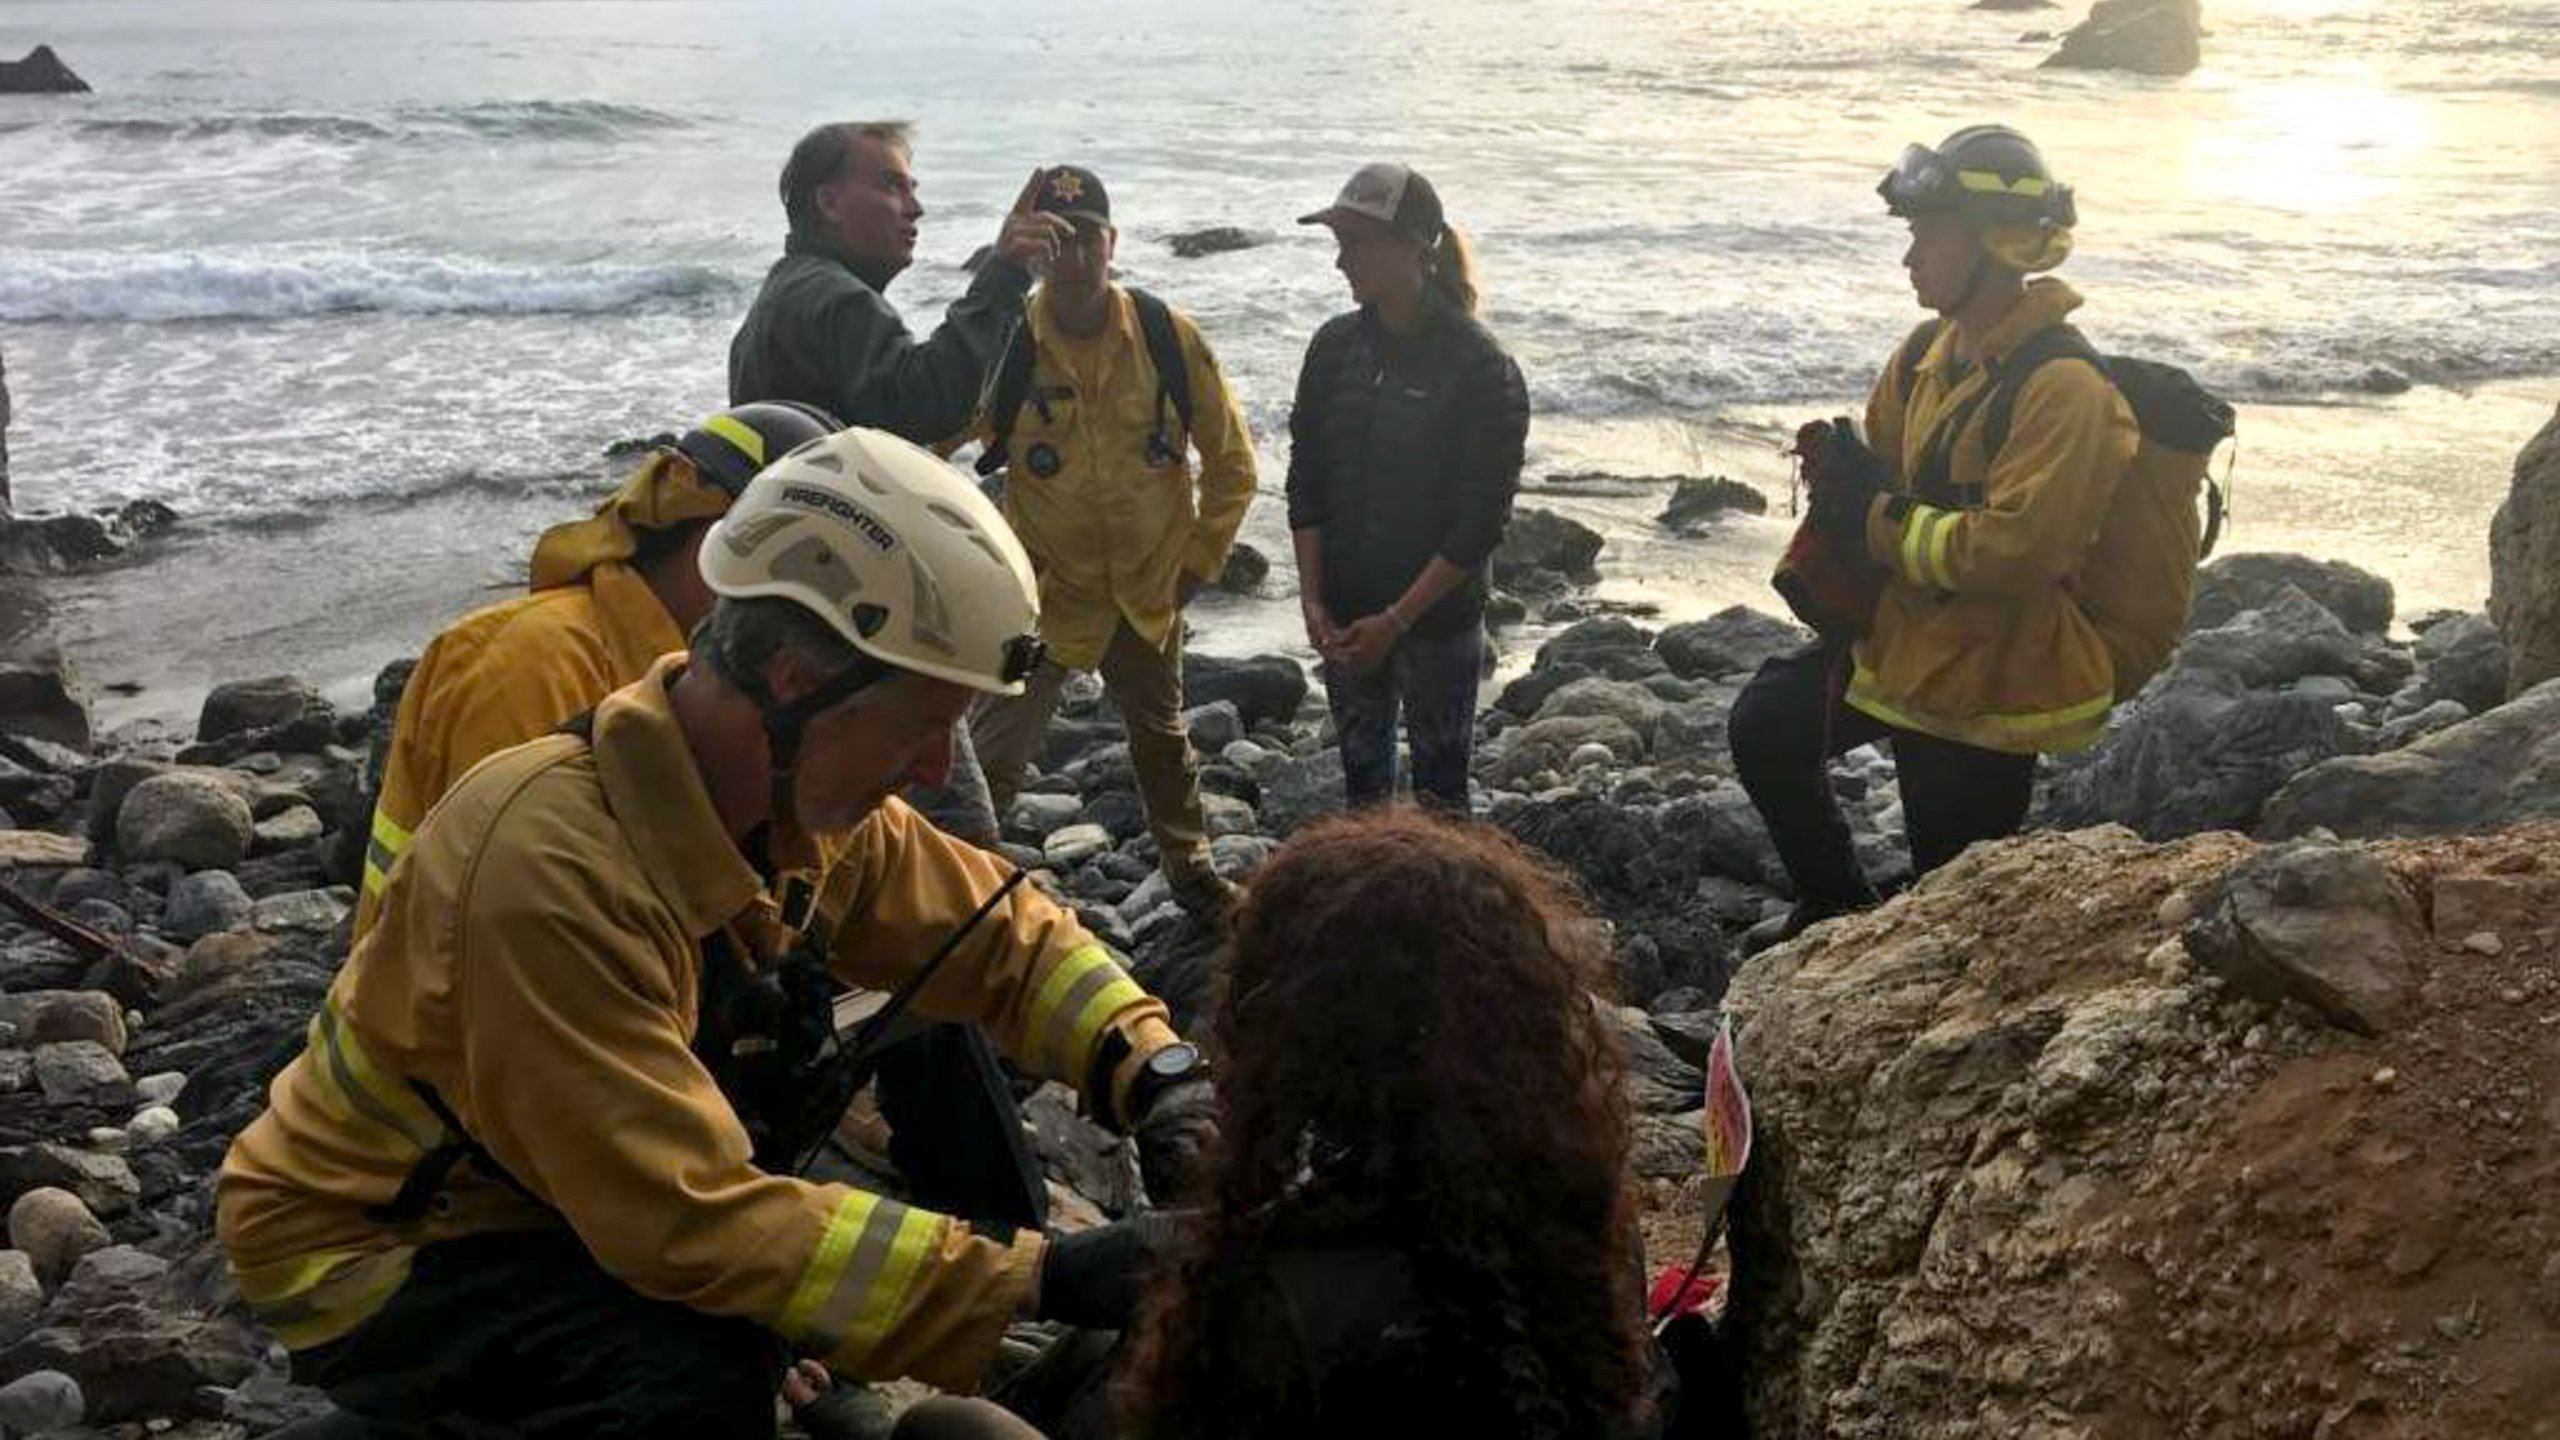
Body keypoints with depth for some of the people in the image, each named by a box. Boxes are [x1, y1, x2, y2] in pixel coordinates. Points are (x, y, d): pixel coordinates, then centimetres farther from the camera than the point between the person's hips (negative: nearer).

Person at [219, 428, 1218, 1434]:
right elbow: (690, 1221, -35)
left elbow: (1004, 936, 0)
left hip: (585, 1205, 8)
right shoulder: (551, 865, -34)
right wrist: (1035, 1279, -35)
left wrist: (1158, 1072, -19)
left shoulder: (807, 798, -11)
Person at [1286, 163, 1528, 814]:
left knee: (1439, 793, 5)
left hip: (1437, 618, -5)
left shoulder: (1479, 366, -14)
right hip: (1345, 618, 5)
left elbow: (1481, 520, -15)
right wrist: (1313, 600, -4)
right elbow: (1306, 482, 5)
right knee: (1361, 776, 16)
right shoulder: (1336, 346, 1)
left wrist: (1397, 619, -16)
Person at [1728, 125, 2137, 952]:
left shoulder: (2061, 387, -24)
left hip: (1988, 680, -8)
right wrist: (1843, 479, -7)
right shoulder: (1932, 349, 3)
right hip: (1900, 638, 8)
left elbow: (2014, 550, -30)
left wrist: (1883, 525, -22)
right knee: (1767, 725, 11)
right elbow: (1878, 464, 16)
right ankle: (1836, 908, 28)